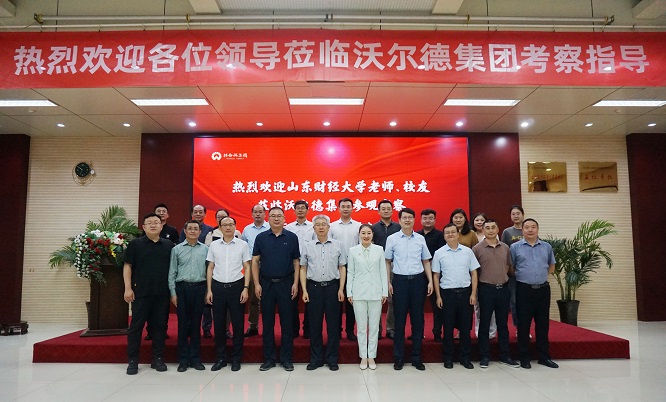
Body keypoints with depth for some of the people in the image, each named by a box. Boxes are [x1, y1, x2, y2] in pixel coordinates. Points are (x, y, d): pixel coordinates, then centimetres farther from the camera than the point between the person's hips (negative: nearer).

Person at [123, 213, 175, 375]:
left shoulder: (169, 245, 8)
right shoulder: (135, 244, 2)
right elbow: (127, 266, 1)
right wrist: (128, 288, -8)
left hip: (162, 293, 2)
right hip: (141, 293, -2)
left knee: (160, 326, 7)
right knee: (136, 326, 3)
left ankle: (157, 359, 18)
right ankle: (133, 360, 14)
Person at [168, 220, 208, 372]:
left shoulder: (205, 249, 4)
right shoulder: (177, 249, 4)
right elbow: (172, 273, 4)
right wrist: (173, 293, -1)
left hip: (199, 288, 0)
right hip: (182, 287, 0)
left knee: (196, 324, 7)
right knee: (183, 324, 4)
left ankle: (195, 358, 18)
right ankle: (183, 359, 15)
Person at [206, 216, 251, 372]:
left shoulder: (242, 245, 1)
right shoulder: (214, 245, 6)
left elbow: (247, 267, 2)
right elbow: (210, 268, 9)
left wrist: (246, 288, -6)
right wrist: (209, 290, 3)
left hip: (236, 286, -2)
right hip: (218, 287, 2)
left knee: (238, 324, 3)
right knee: (219, 324, 8)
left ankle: (236, 359, 16)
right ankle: (220, 358, 21)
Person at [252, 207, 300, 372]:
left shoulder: (292, 237, 1)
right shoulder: (261, 237, 3)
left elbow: (296, 262, 3)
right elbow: (255, 261, 3)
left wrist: (295, 283, -5)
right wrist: (256, 284, -4)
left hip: (286, 283, -1)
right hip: (266, 283, 1)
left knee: (287, 322, 4)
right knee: (267, 322, 8)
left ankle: (286, 358, 16)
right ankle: (269, 358, 19)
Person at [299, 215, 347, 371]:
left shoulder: (338, 245, 3)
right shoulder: (307, 246, 4)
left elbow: (342, 268, 5)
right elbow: (303, 269, 6)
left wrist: (341, 289, -2)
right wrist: (304, 290, 0)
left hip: (332, 287, 0)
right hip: (314, 287, 0)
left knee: (333, 324, 5)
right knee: (315, 324, 7)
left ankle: (332, 359, 18)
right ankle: (316, 358, 19)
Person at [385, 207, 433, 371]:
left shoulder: (420, 239, 6)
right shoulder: (392, 238, 1)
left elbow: (426, 261, 11)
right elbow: (387, 262, 5)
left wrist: (430, 281, 4)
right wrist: (388, 282, -2)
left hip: (418, 280, 2)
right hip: (400, 280, -2)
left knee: (418, 319, 7)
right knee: (399, 320, 4)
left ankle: (416, 357, 19)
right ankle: (398, 357, 15)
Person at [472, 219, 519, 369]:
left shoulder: (505, 248, 6)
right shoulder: (477, 249, -5)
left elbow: (509, 267, 17)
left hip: (503, 289, 3)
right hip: (486, 289, -3)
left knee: (503, 324, 12)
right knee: (484, 324, 4)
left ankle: (505, 355, 23)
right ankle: (484, 356, 14)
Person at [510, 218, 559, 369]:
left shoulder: (547, 247, 8)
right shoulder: (515, 247, -2)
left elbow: (552, 266, 21)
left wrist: (543, 276, 11)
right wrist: (521, 277, 1)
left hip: (543, 289, 3)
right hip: (524, 290, -3)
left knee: (543, 324, 10)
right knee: (523, 324, 3)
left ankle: (544, 356, 22)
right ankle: (524, 357, 13)